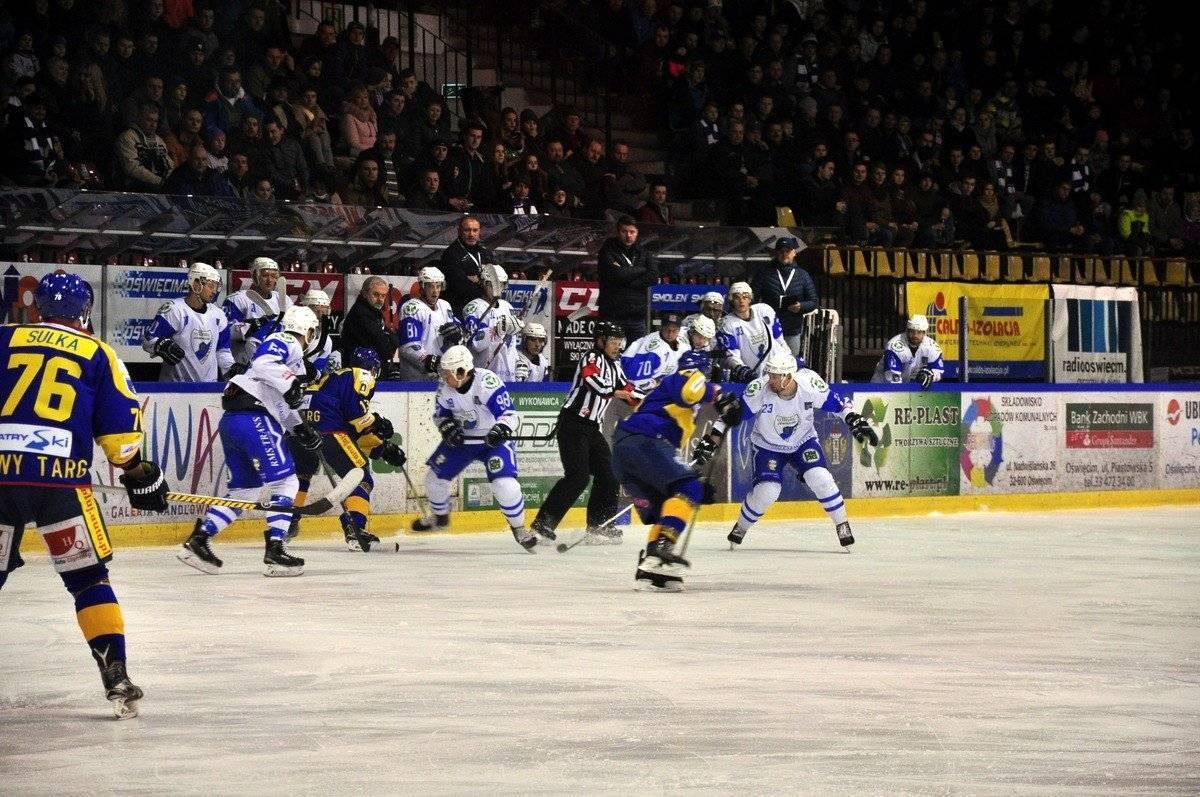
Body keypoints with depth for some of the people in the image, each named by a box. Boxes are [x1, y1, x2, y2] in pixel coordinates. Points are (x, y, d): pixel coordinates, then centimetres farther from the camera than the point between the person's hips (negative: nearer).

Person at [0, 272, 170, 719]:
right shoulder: (98, 355, 12)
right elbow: (120, 426, 11)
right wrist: (140, 476, 22)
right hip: (60, 479, -1)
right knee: (89, 578, 8)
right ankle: (115, 677, -1)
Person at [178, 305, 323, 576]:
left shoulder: (292, 356, 30)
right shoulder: (286, 342, -1)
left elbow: (281, 406, 32)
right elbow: (262, 363, -21)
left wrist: (301, 430, 24)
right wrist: (290, 382, -27)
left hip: (232, 422, 10)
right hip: (254, 419, -10)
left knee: (245, 489, 14)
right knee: (285, 482, -7)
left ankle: (198, 540, 11)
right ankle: (274, 551, -12)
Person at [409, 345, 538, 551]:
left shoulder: (487, 383, -30)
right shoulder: (445, 388, -11)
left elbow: (510, 414, -30)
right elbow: (440, 414, 6)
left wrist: (501, 430, -48)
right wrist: (447, 427, -15)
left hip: (493, 439, -6)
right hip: (461, 439, 6)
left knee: (504, 483, -22)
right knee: (436, 475, 8)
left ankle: (518, 527, 1)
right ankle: (440, 516, 38)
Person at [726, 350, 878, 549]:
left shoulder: (810, 383, -25)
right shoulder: (759, 389, -29)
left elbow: (834, 402, -8)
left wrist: (854, 419, -15)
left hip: (803, 441, 1)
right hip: (768, 445, -1)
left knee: (820, 479, -19)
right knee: (767, 490, -16)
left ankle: (842, 525, 0)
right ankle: (740, 527, 10)